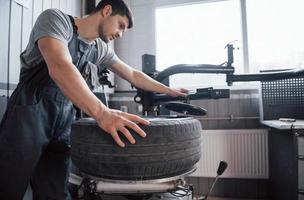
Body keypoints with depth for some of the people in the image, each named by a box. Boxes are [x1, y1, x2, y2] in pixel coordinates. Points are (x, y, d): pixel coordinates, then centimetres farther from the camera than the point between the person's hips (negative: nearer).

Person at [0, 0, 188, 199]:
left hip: (63, 119, 6)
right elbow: (60, 68, -30)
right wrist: (102, 113, -42)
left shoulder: (101, 49, 9)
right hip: (30, 112, -5)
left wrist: (169, 91, 19)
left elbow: (133, 75, 18)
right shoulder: (55, 18, -11)